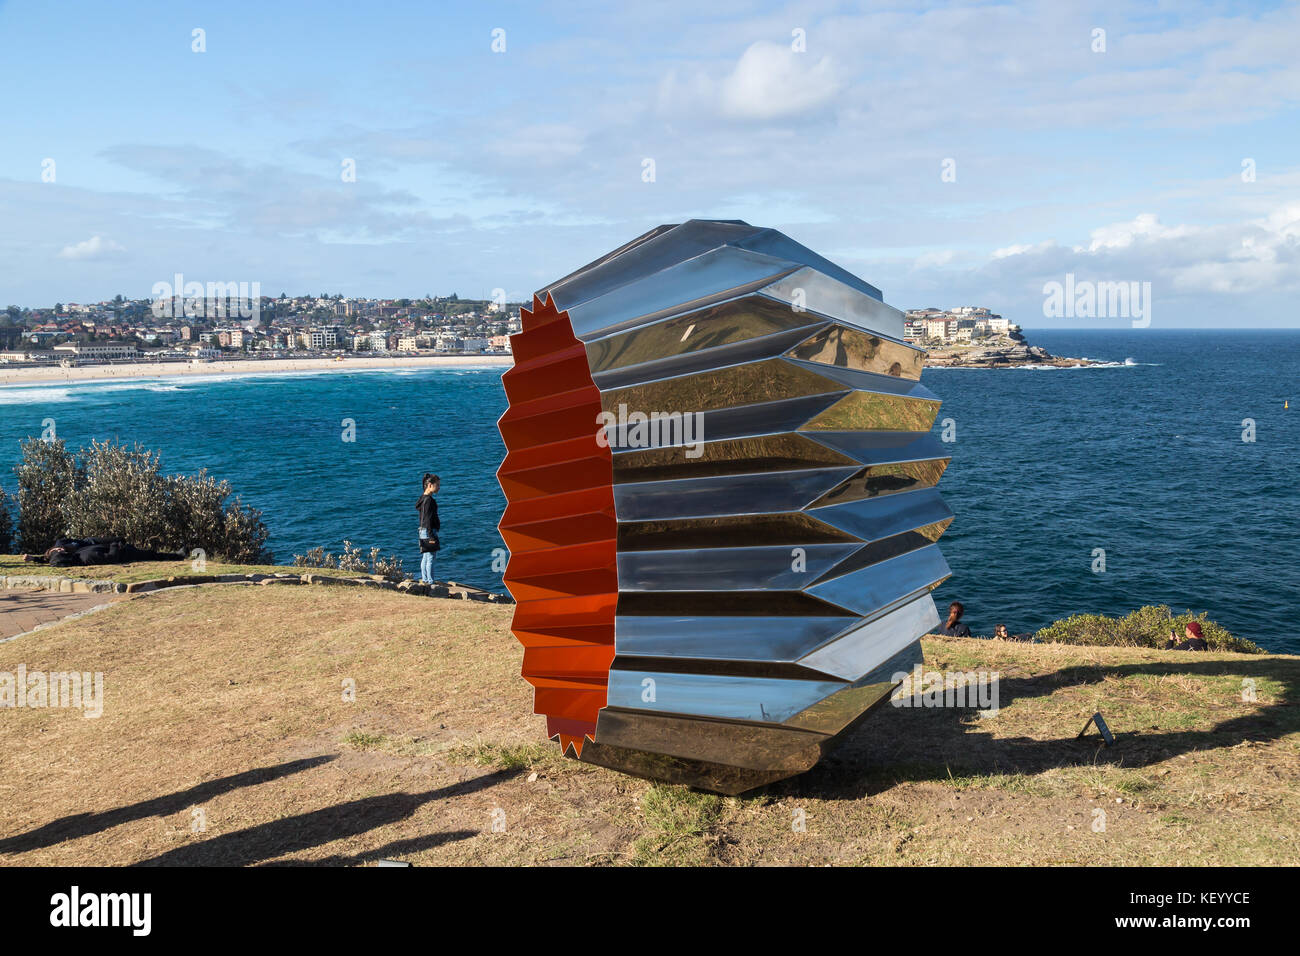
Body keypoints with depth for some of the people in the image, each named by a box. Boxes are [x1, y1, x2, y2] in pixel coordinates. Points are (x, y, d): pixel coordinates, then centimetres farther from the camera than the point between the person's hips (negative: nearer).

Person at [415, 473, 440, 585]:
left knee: (425, 557, 15)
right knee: (430, 558, -5)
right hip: (429, 532, -10)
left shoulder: (424, 498, 12)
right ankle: (430, 582, -2)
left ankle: (424, 580, 22)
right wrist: (432, 537, -20)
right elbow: (427, 519, -20)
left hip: (423, 532, 10)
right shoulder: (428, 500, -17)